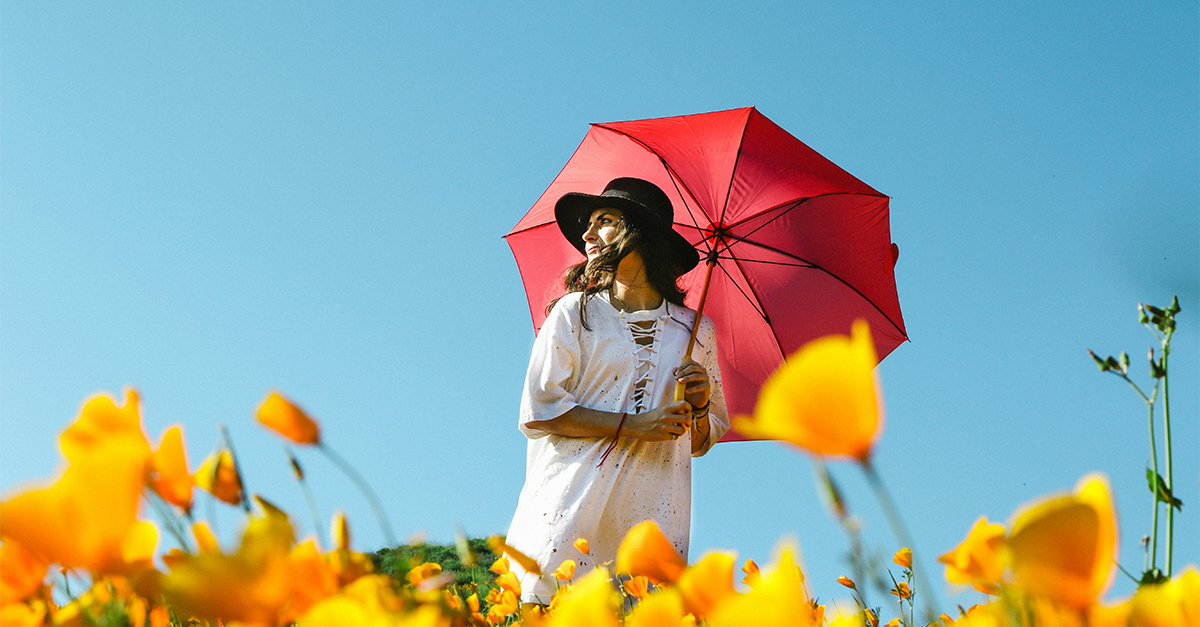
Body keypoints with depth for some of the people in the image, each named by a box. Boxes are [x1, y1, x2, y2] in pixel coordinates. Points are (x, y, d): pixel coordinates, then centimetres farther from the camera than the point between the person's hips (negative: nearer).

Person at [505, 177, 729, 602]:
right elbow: (538, 410, -3)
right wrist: (634, 426, -10)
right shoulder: (575, 312, 7)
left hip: (653, 520, 2)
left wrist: (699, 408, -2)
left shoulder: (695, 331, 13)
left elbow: (704, 441, 20)